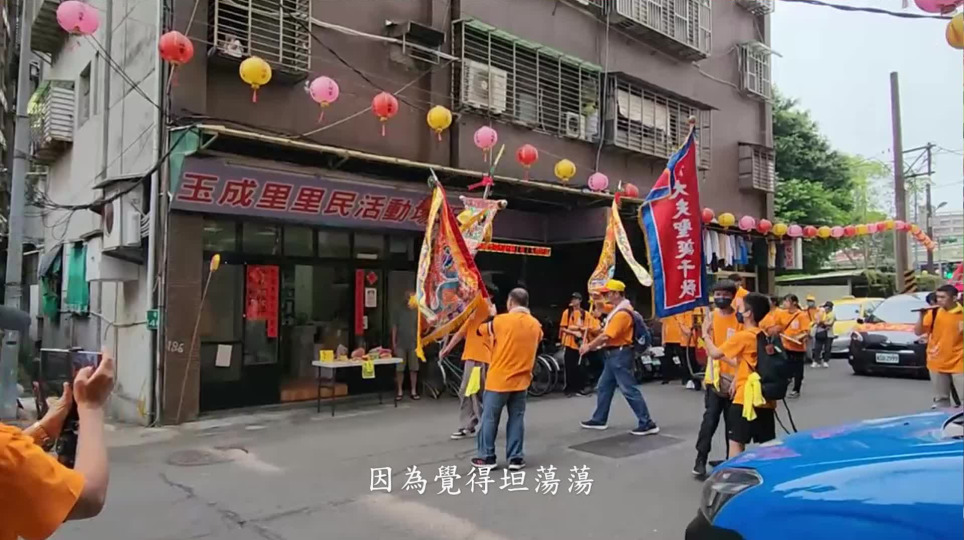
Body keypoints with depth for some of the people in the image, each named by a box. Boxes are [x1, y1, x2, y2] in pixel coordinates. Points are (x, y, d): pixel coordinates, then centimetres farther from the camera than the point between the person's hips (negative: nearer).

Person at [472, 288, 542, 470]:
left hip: (499, 379, -4)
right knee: (516, 419, 10)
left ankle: (487, 457, 13)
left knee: (490, 419, 7)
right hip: (521, 380, 4)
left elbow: (480, 331, 4)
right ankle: (515, 458, 13)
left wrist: (492, 318, 24)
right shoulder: (536, 325, 2)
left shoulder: (501, 320, -11)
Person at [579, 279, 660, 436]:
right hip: (613, 354, 11)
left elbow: (606, 336, -22)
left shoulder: (622, 313, -21)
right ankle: (599, 420, 28)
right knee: (603, 387, 17)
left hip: (620, 354, -11)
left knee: (629, 390, -7)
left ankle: (647, 424, -1)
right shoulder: (618, 310, 11)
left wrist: (588, 346, -12)